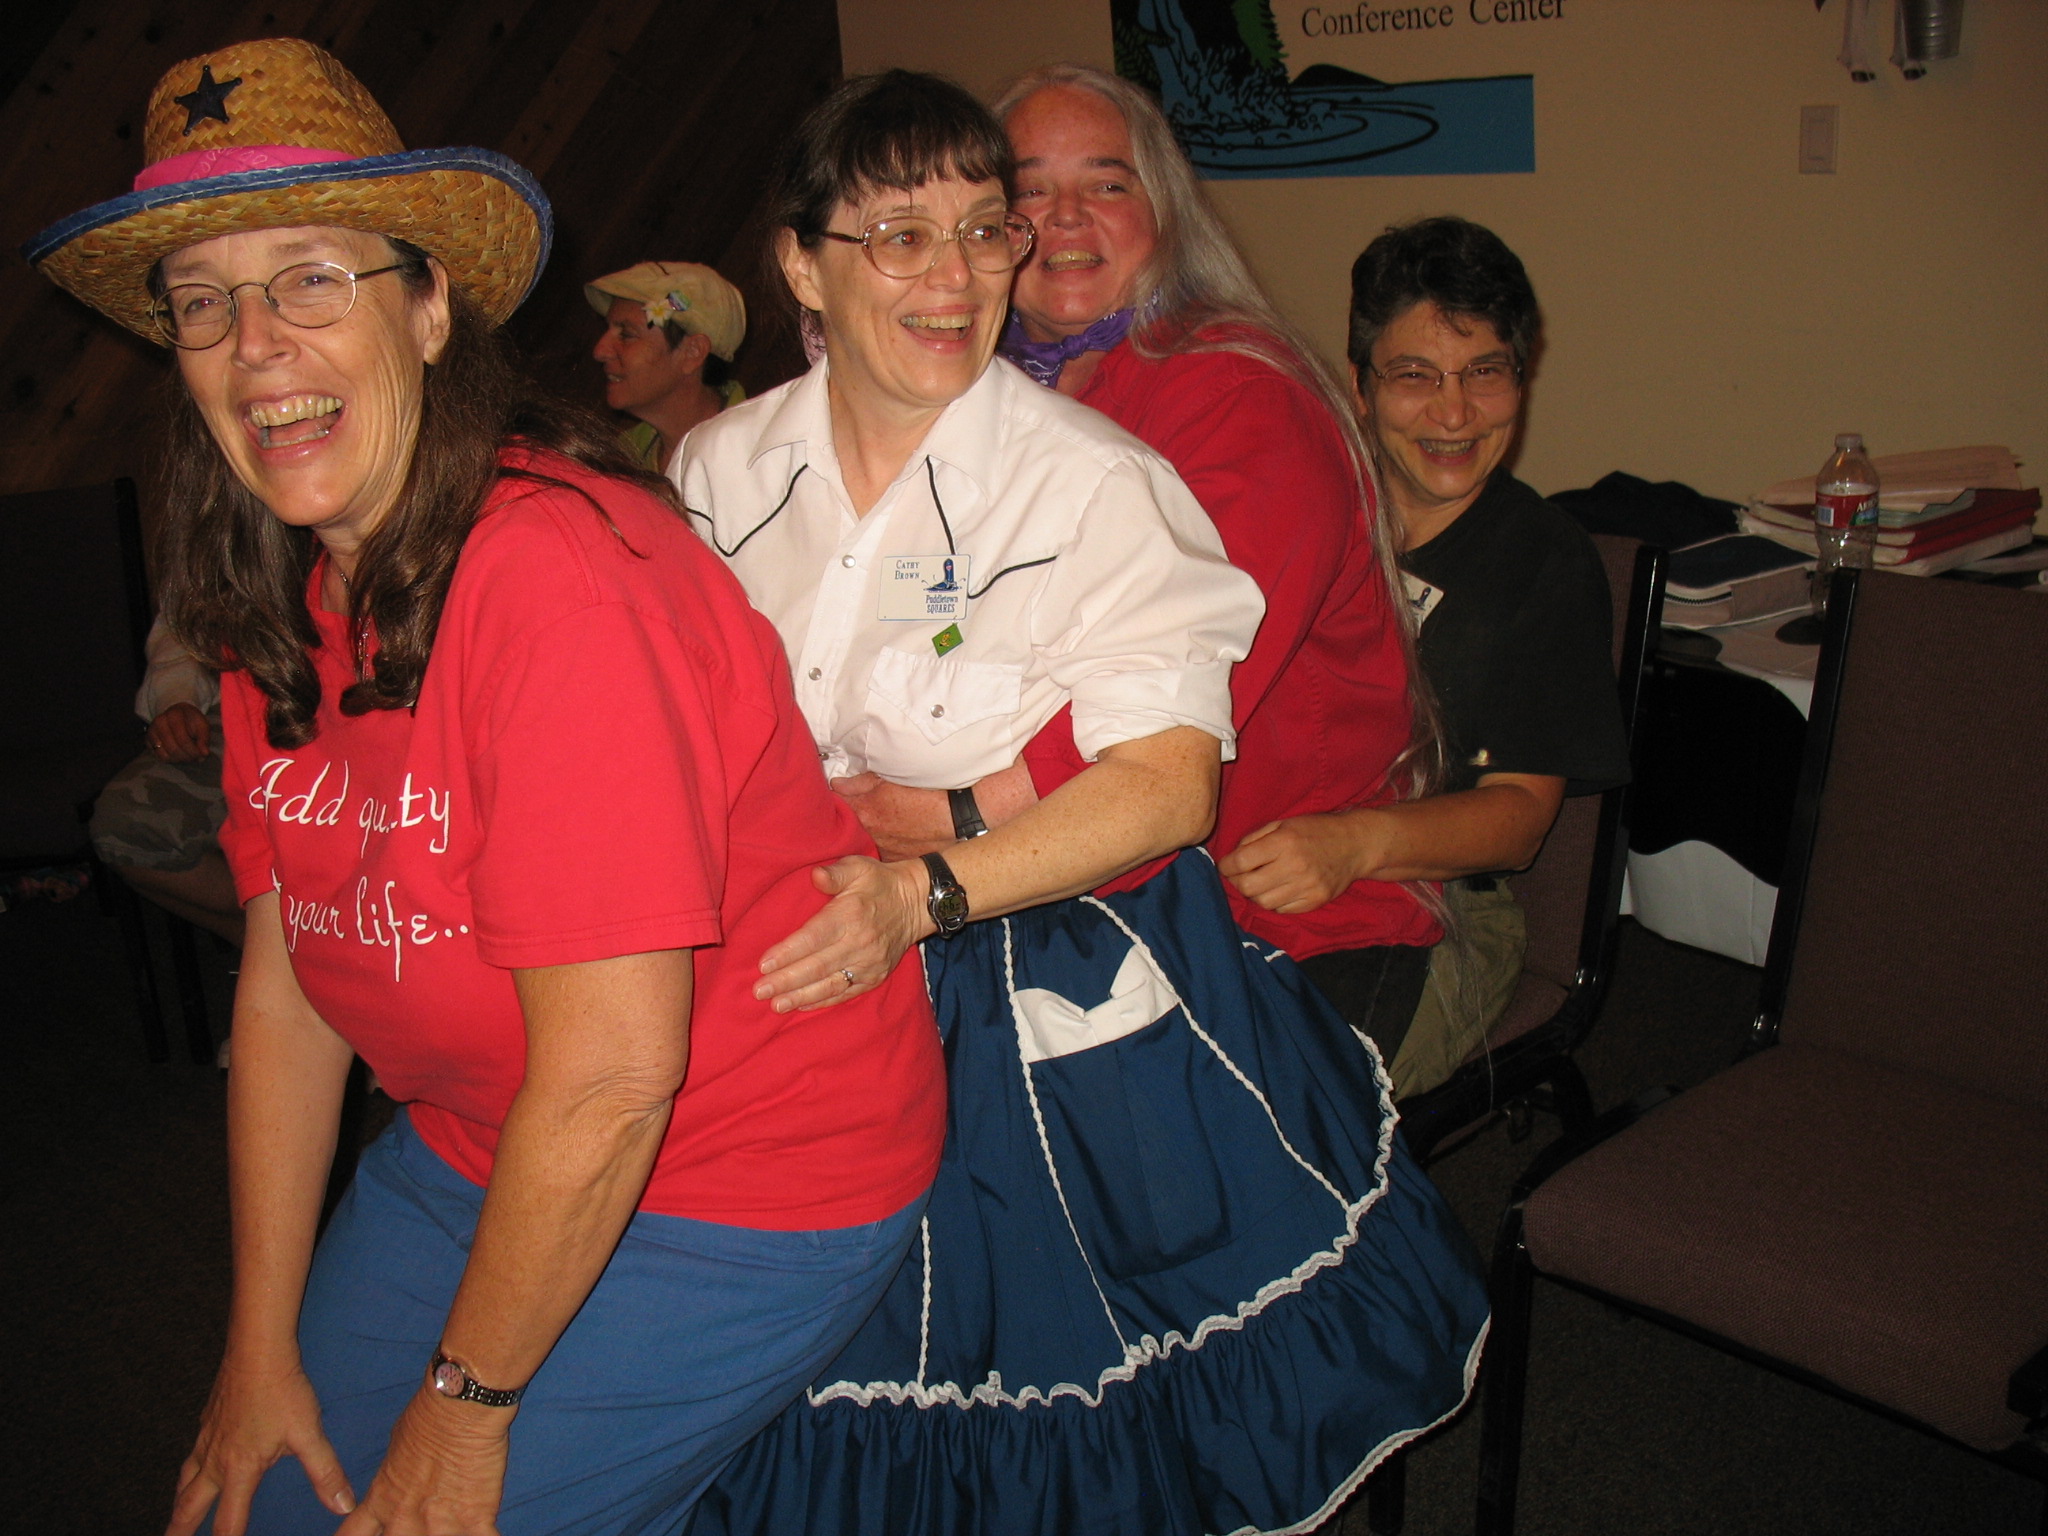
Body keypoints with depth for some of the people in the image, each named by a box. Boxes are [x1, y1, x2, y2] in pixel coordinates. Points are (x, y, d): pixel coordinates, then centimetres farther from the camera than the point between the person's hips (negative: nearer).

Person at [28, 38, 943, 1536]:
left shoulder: (558, 571, -27)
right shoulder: (281, 605, 0)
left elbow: (611, 1074, -27)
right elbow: (285, 987, 5)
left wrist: (465, 1410, -13)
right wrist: (262, 1346, 6)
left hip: (741, 1194, -7)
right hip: (480, 1154, 7)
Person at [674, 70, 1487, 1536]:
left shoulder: (1098, 483, -14)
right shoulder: (721, 468, 2)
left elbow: (1168, 781, -20)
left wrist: (925, 892, -30)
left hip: (1064, 995, -3)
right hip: (812, 984, 4)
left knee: (1072, 1383, 8)